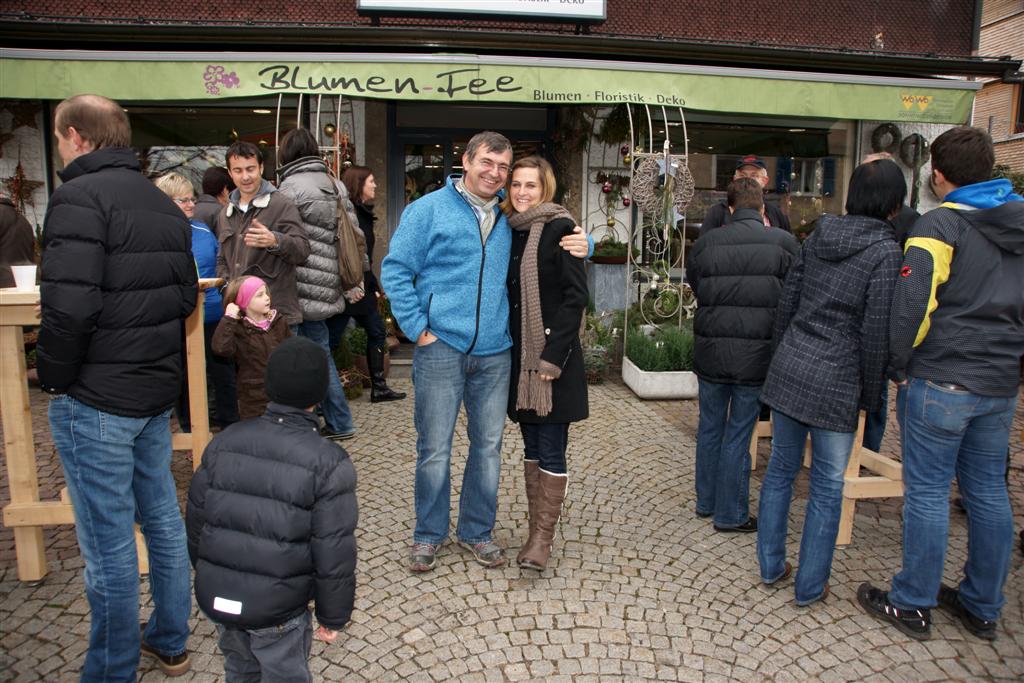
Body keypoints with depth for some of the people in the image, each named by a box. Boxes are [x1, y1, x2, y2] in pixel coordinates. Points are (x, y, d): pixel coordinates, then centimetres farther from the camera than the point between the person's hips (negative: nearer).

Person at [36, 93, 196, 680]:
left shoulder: (81, 196, -15)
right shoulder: (164, 203, 11)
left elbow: (70, 305, -23)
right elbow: (187, 296, 14)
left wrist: (54, 379, -9)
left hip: (97, 397, -8)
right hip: (158, 388, 8)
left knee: (109, 542, 4)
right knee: (163, 519, 17)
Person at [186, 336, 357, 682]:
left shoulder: (224, 442, -2)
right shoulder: (328, 462, -17)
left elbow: (196, 519, 7)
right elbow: (334, 554, -15)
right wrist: (333, 615, -1)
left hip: (214, 597, 5)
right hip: (277, 609, -5)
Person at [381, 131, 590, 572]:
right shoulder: (429, 209, 0)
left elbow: (557, 237, 24)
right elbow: (395, 271, -1)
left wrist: (581, 244, 0)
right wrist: (418, 328, -8)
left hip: (495, 353, 4)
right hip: (440, 348, -4)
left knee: (488, 445, 11)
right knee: (434, 448, 4)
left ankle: (476, 530, 29)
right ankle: (428, 534, 23)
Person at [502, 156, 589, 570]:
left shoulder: (560, 228, -7)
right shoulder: (509, 229, 12)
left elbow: (575, 296, -12)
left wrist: (552, 356, -17)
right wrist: (509, 350, 8)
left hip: (553, 355, -7)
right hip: (519, 355, 7)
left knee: (551, 451, -1)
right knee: (531, 447, 13)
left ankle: (544, 536, 11)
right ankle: (536, 530, 25)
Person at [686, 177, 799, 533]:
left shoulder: (706, 241, -1)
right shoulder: (783, 242, -6)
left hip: (710, 350, 2)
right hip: (756, 353, -2)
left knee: (710, 428, 18)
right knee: (738, 435, 7)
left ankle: (706, 501, 32)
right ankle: (730, 514, 18)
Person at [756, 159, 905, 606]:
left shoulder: (817, 237, 7)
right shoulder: (885, 253, -10)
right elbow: (875, 333, -11)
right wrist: (871, 397, 0)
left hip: (788, 369, 6)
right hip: (836, 382, -5)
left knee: (780, 468, 16)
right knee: (828, 488, 9)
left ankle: (770, 566, 29)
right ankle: (810, 586, 21)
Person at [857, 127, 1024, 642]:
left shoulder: (940, 225, -11)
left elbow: (913, 303, -19)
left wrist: (899, 366, -8)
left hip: (940, 382, -7)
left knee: (927, 492, 2)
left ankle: (912, 605, 15)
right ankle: (983, 608, 29)